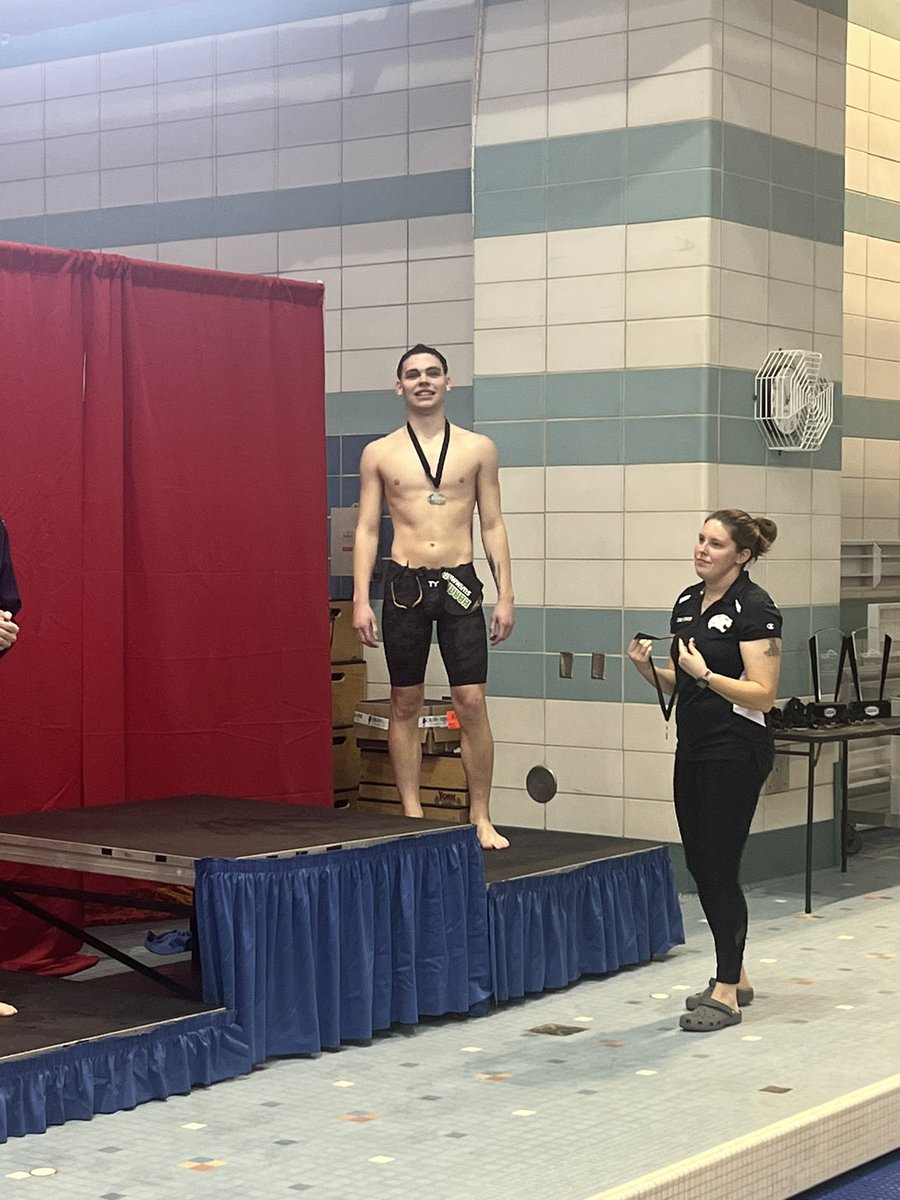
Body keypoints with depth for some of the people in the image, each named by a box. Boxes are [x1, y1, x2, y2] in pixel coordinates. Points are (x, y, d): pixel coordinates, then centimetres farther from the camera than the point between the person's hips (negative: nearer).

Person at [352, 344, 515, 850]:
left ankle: (481, 818, 3)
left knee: (472, 702, -5)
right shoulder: (379, 453, 6)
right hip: (404, 583, 1)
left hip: (459, 582, -1)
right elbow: (367, 529, 5)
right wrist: (361, 600, -4)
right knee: (405, 704, 5)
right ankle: (412, 815, 13)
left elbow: (493, 526, 7)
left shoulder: (479, 448, 5)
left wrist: (506, 594, 0)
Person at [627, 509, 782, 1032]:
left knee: (719, 868, -5)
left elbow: (762, 695, -17)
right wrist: (648, 668, -1)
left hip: (736, 752, -8)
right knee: (702, 866, 12)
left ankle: (726, 994, 4)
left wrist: (705, 674, -28)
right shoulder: (687, 602, 11)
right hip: (693, 748, 8)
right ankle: (735, 978, 25)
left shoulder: (755, 608, -13)